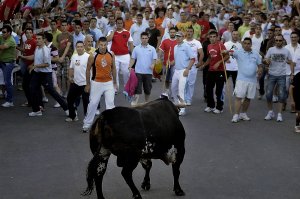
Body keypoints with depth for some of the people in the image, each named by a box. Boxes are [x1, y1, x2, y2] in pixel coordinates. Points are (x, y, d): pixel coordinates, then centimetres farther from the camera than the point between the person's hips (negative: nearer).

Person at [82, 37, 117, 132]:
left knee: (110, 103, 0)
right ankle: (87, 124, 17)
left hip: (109, 83, 2)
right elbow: (88, 70, -2)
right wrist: (88, 84, -3)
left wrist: (114, 82, 10)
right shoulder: (93, 56, -10)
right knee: (93, 104, 3)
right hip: (96, 83, -2)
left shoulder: (111, 55, -1)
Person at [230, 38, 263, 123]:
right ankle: (236, 115, -9)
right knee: (238, 97, -10)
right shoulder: (238, 52, 0)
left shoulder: (256, 54, 9)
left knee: (248, 98, 11)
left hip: (252, 80, 3)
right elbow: (232, 53, -19)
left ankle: (243, 113, 26)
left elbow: (260, 65, 12)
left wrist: (260, 70, -10)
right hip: (241, 79, -3)